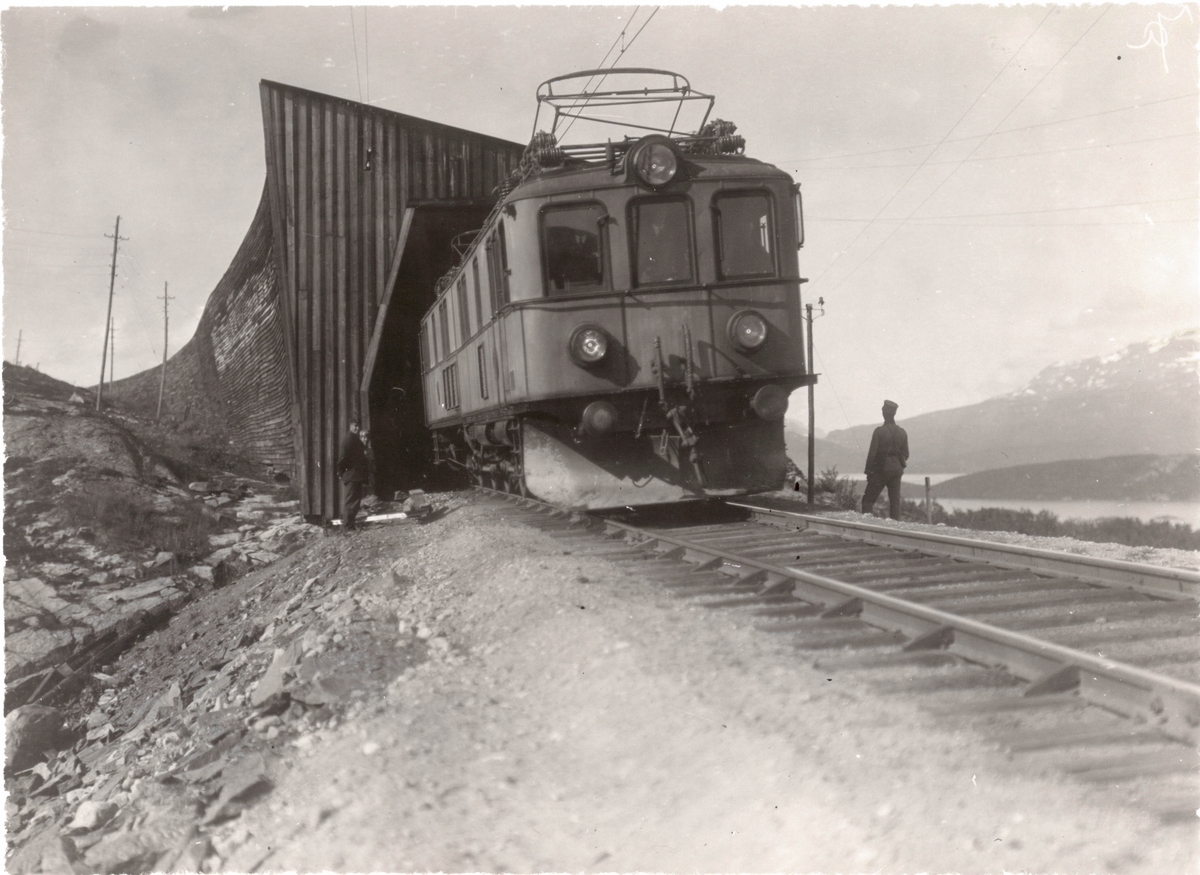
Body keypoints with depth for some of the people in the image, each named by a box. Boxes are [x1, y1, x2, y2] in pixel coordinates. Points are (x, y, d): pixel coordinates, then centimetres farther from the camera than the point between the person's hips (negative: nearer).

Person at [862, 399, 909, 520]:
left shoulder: (879, 431, -11)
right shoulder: (902, 432, 5)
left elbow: (872, 453, -11)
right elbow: (905, 454, 9)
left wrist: (868, 471, -4)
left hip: (881, 470, -5)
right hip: (897, 470, 5)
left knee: (868, 499, 1)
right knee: (895, 500, 7)